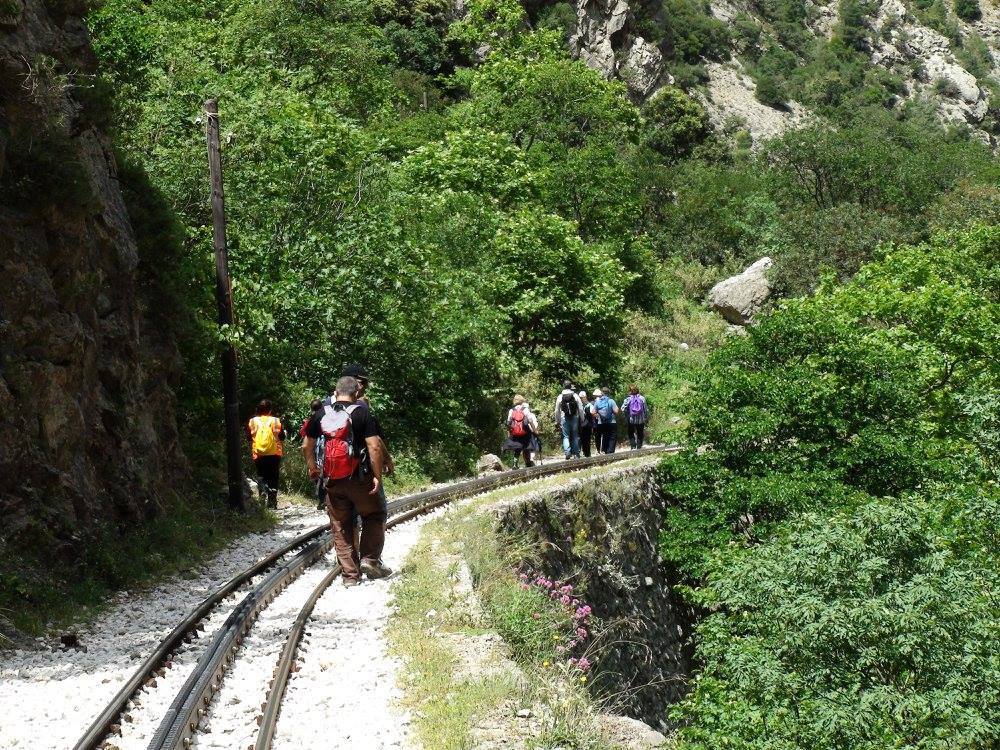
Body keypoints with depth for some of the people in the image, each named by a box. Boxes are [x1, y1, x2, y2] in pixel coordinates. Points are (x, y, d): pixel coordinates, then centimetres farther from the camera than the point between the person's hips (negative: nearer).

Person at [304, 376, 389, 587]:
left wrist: (312, 467, 32)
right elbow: (374, 446, -16)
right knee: (375, 515, 17)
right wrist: (377, 475, -8)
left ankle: (350, 574, 12)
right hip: (359, 479, -3)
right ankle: (369, 559, 4)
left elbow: (307, 446, 15)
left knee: (341, 527, 11)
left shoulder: (321, 415, 5)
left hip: (333, 481, 3)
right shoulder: (362, 413, -7)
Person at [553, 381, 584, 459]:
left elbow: (557, 411, 5)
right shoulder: (575, 396, -2)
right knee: (575, 436, 10)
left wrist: (557, 421, 14)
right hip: (574, 418, 1)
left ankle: (567, 452, -17)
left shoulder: (560, 397, 0)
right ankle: (576, 454, 12)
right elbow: (581, 409, -1)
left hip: (564, 418, 0)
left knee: (566, 436, 2)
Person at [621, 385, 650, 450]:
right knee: (640, 435, 13)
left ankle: (633, 446, -3)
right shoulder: (642, 398, -5)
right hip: (641, 420, 1)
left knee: (631, 435, 12)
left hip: (631, 420, -1)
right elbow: (646, 410, -1)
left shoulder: (628, 399, -8)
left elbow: (623, 409, -13)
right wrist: (647, 418, 8)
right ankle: (639, 447, 11)